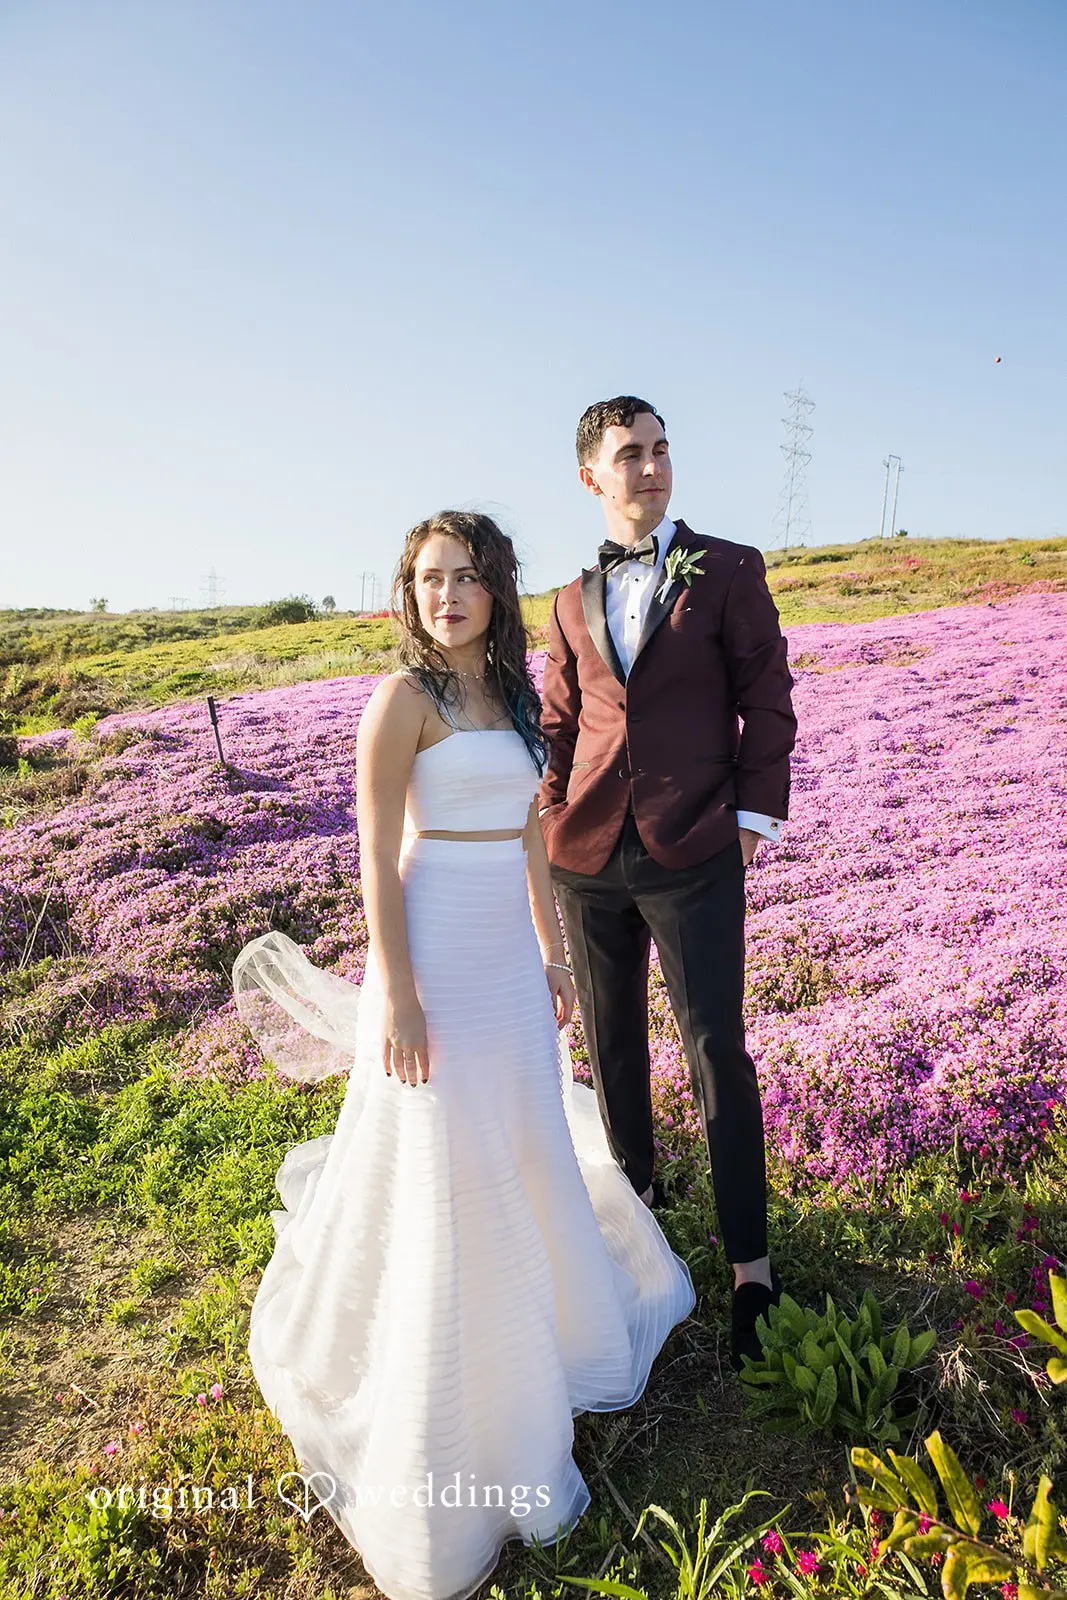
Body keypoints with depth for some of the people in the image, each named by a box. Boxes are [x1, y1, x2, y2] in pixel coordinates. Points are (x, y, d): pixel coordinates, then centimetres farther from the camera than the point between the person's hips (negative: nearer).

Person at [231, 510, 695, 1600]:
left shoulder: (512, 694, 9)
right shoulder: (404, 699, -13)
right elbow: (379, 859, -15)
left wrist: (551, 951, 15)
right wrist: (396, 997, -17)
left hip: (511, 954, 7)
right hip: (437, 954, -7)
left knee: (525, 1142, 22)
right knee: (441, 1165, 6)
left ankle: (536, 1300, 52)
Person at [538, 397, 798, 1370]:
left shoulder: (728, 570, 1)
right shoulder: (574, 602, 13)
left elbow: (767, 699, 0)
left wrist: (755, 815, -6)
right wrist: (554, 818, 5)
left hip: (693, 855, -4)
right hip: (589, 856, 4)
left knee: (716, 1051, 0)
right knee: (612, 1040, 16)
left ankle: (751, 1264, 14)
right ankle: (636, 1188, 38)